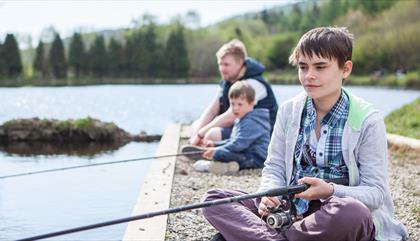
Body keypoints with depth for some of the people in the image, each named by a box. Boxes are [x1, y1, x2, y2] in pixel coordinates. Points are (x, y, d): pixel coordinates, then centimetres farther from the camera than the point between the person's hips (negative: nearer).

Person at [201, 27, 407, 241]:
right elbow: (274, 168, 7)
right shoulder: (288, 111, 5)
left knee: (352, 212, -40)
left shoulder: (368, 121, -7)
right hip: (290, 210, 4)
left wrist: (331, 191, -26)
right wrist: (269, 195, -16)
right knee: (214, 199, -11)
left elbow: (376, 193, -8)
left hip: (337, 219, -3)